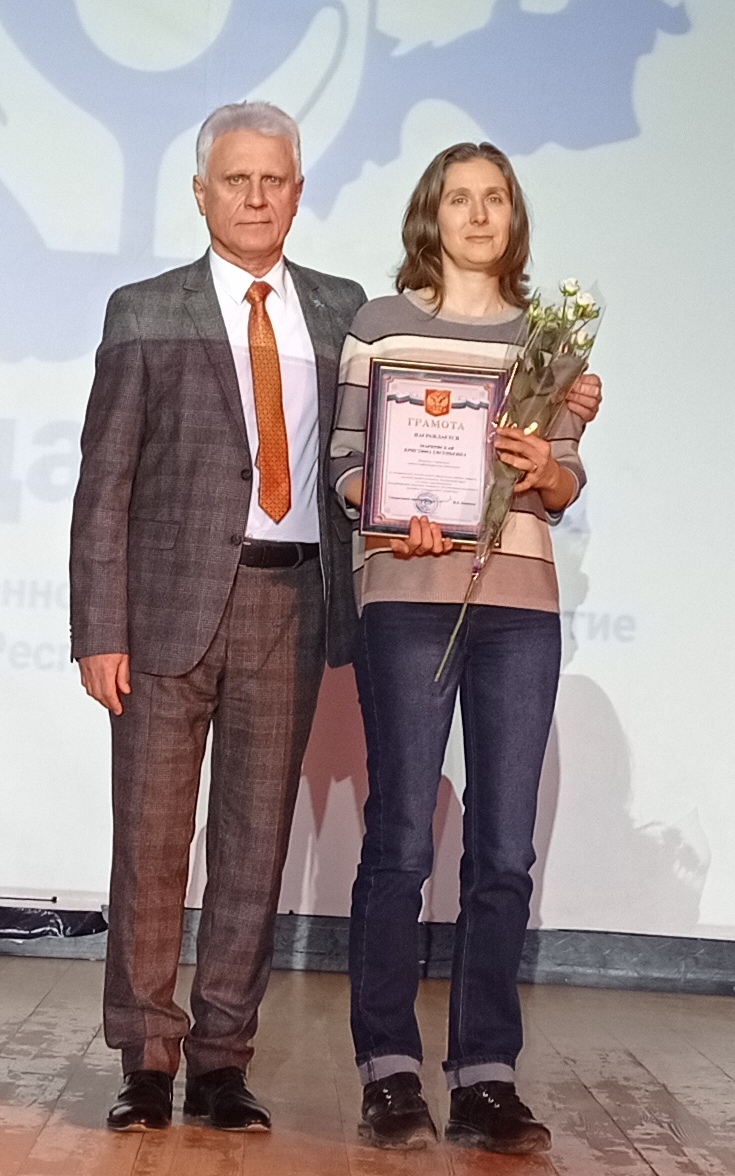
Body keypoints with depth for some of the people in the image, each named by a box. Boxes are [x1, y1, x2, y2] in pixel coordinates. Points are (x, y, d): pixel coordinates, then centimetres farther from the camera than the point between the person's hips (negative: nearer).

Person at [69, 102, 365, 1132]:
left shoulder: (343, 311, 12)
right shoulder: (145, 313, 5)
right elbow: (106, 481, 1)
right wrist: (102, 628, -7)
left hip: (291, 600, 2)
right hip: (173, 595, -2)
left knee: (257, 838, 6)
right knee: (152, 834, 2)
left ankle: (223, 1063, 16)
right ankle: (147, 1063, 13)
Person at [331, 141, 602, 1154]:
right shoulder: (379, 324, 10)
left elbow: (566, 485, 12)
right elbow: (347, 458, 4)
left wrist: (547, 467, -10)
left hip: (520, 597, 3)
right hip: (410, 589, -2)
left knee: (505, 850, 0)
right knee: (400, 839, -4)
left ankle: (486, 1076, 7)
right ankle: (391, 1073, 5)